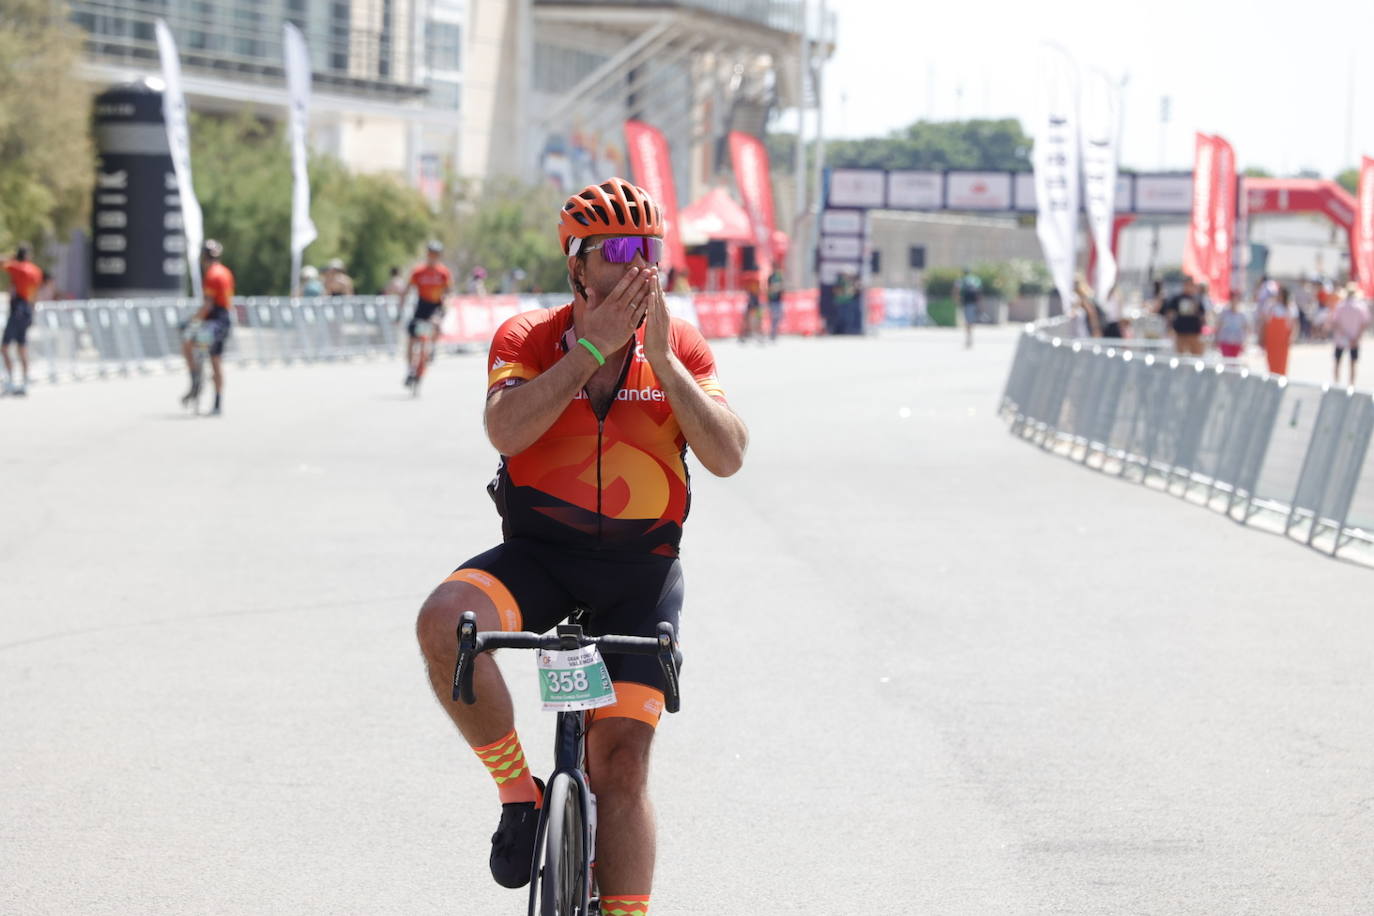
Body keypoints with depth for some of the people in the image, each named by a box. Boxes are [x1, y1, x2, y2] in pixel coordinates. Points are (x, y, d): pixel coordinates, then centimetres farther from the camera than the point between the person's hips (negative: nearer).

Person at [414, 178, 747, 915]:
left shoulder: (680, 348, -1)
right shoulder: (528, 339, -4)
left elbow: (728, 456, -13)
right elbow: (506, 430, -24)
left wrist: (662, 361, -21)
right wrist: (593, 346, -27)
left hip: (639, 573, 0)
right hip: (539, 554, 0)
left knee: (620, 759, -8)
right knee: (444, 623, -31)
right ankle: (519, 793, -11)